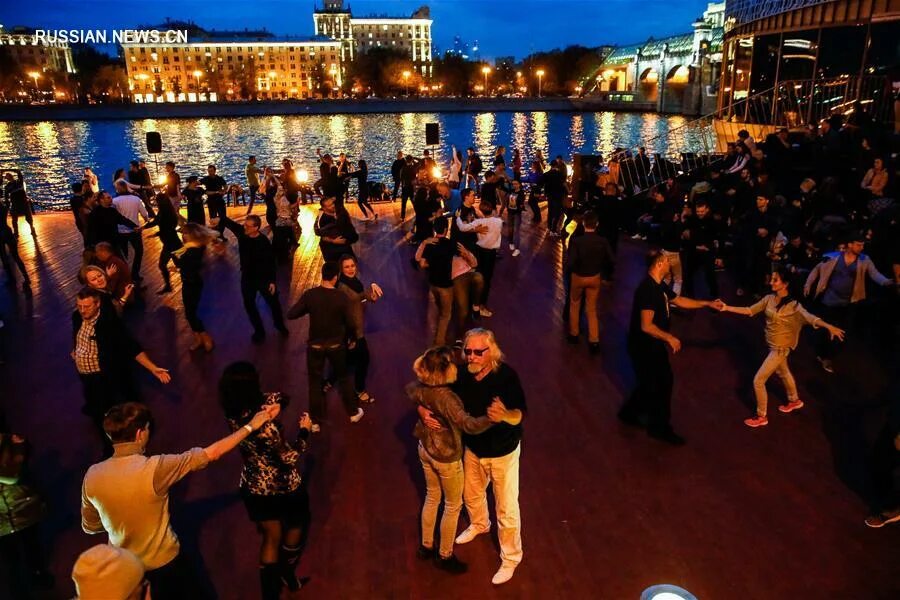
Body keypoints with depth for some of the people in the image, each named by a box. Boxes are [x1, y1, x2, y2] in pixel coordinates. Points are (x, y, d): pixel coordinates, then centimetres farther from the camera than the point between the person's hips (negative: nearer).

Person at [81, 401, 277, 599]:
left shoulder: (92, 475, -15)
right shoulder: (154, 468, -30)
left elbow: (90, 526, 1)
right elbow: (211, 454, -23)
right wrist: (250, 427, -14)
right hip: (163, 564, -4)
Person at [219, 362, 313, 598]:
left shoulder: (233, 414, -15)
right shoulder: (265, 427, -37)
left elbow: (280, 397, -6)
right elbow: (291, 458, -24)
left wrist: (273, 404, -27)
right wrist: (305, 431, -11)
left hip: (254, 488, 5)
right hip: (284, 487, -5)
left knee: (271, 537, 25)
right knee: (296, 524, 28)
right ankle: (287, 574, 49)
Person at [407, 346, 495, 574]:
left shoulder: (420, 388, -13)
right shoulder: (446, 398, -36)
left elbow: (409, 389, 13)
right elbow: (470, 425, -47)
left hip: (425, 450, 7)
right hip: (446, 458, -7)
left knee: (432, 498, 28)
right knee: (453, 506, 17)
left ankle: (426, 546, 46)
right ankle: (445, 556, 35)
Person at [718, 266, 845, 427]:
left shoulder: (793, 305, -24)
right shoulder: (769, 299, -6)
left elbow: (810, 318, -37)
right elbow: (749, 310, -2)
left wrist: (829, 326, -54)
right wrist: (727, 308, -10)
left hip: (780, 349, -7)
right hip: (772, 346, 7)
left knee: (758, 381, -3)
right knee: (783, 372, 30)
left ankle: (761, 417, 15)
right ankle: (794, 401, 56)